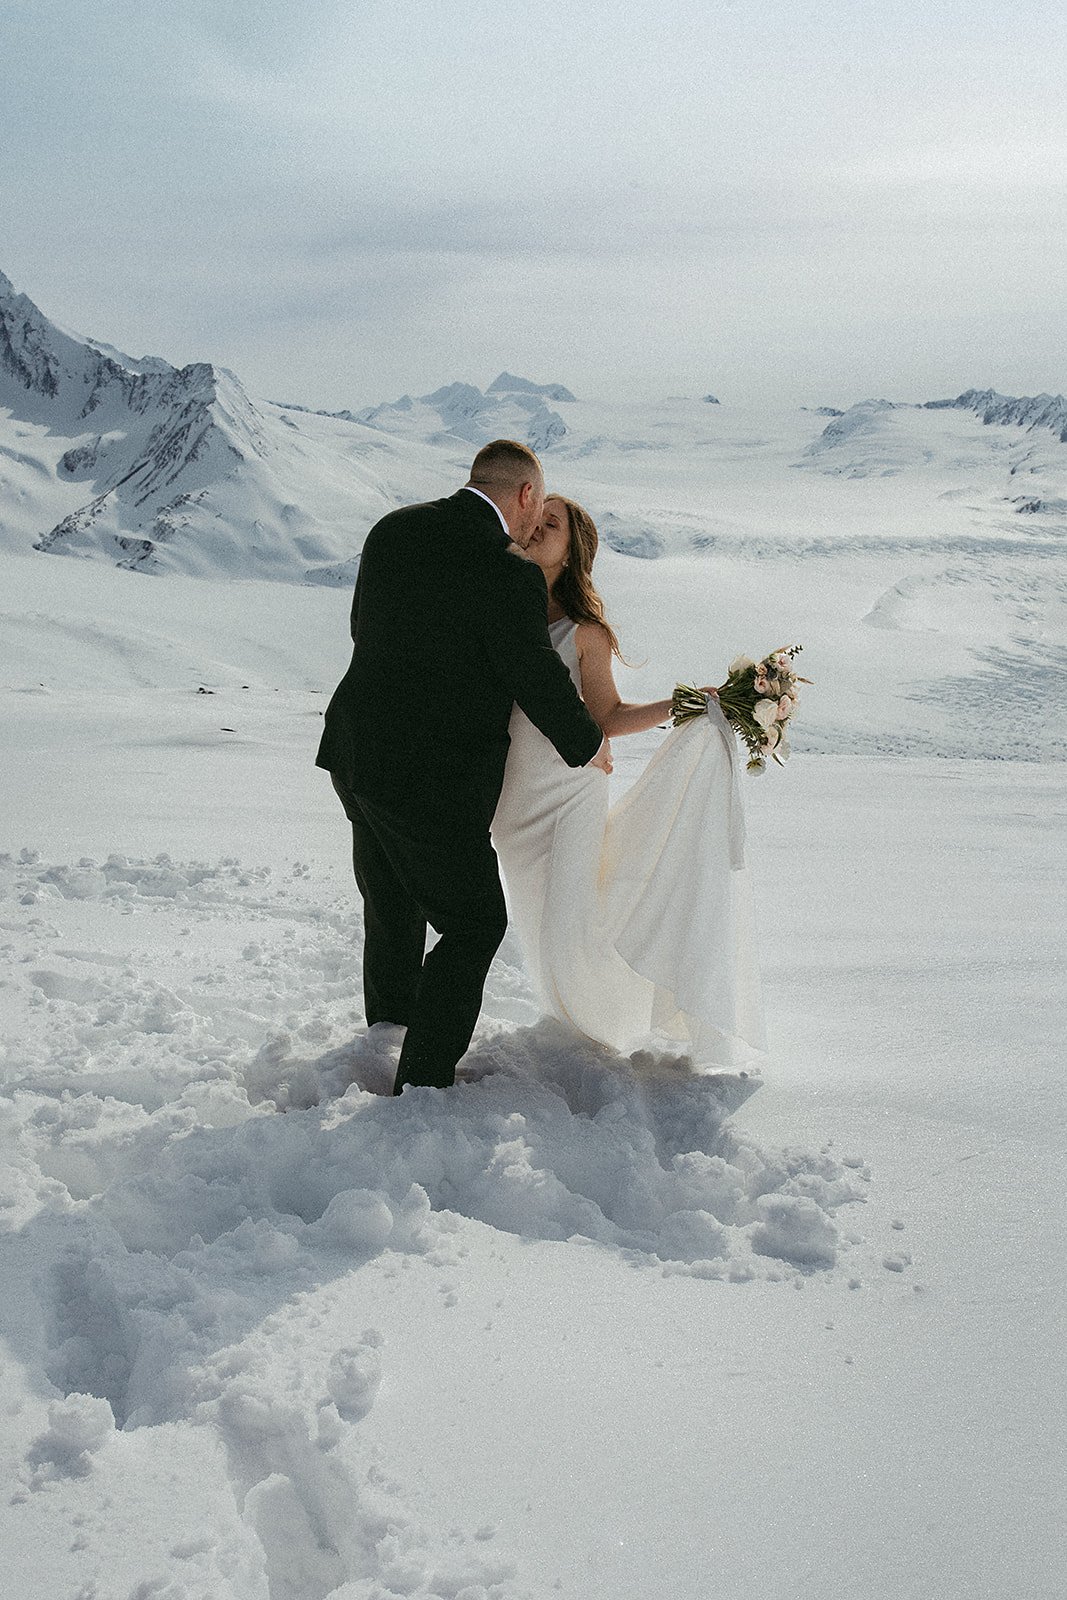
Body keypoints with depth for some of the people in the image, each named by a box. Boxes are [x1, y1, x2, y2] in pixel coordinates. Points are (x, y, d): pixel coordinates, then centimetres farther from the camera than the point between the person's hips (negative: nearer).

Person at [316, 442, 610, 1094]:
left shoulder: (393, 529, 2)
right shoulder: (509, 576, -19)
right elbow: (541, 681, -9)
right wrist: (589, 747, 9)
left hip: (356, 755, 8)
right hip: (434, 784, -8)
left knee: (393, 910, 27)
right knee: (474, 925, 10)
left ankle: (387, 1027, 48)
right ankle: (422, 1083, 14)